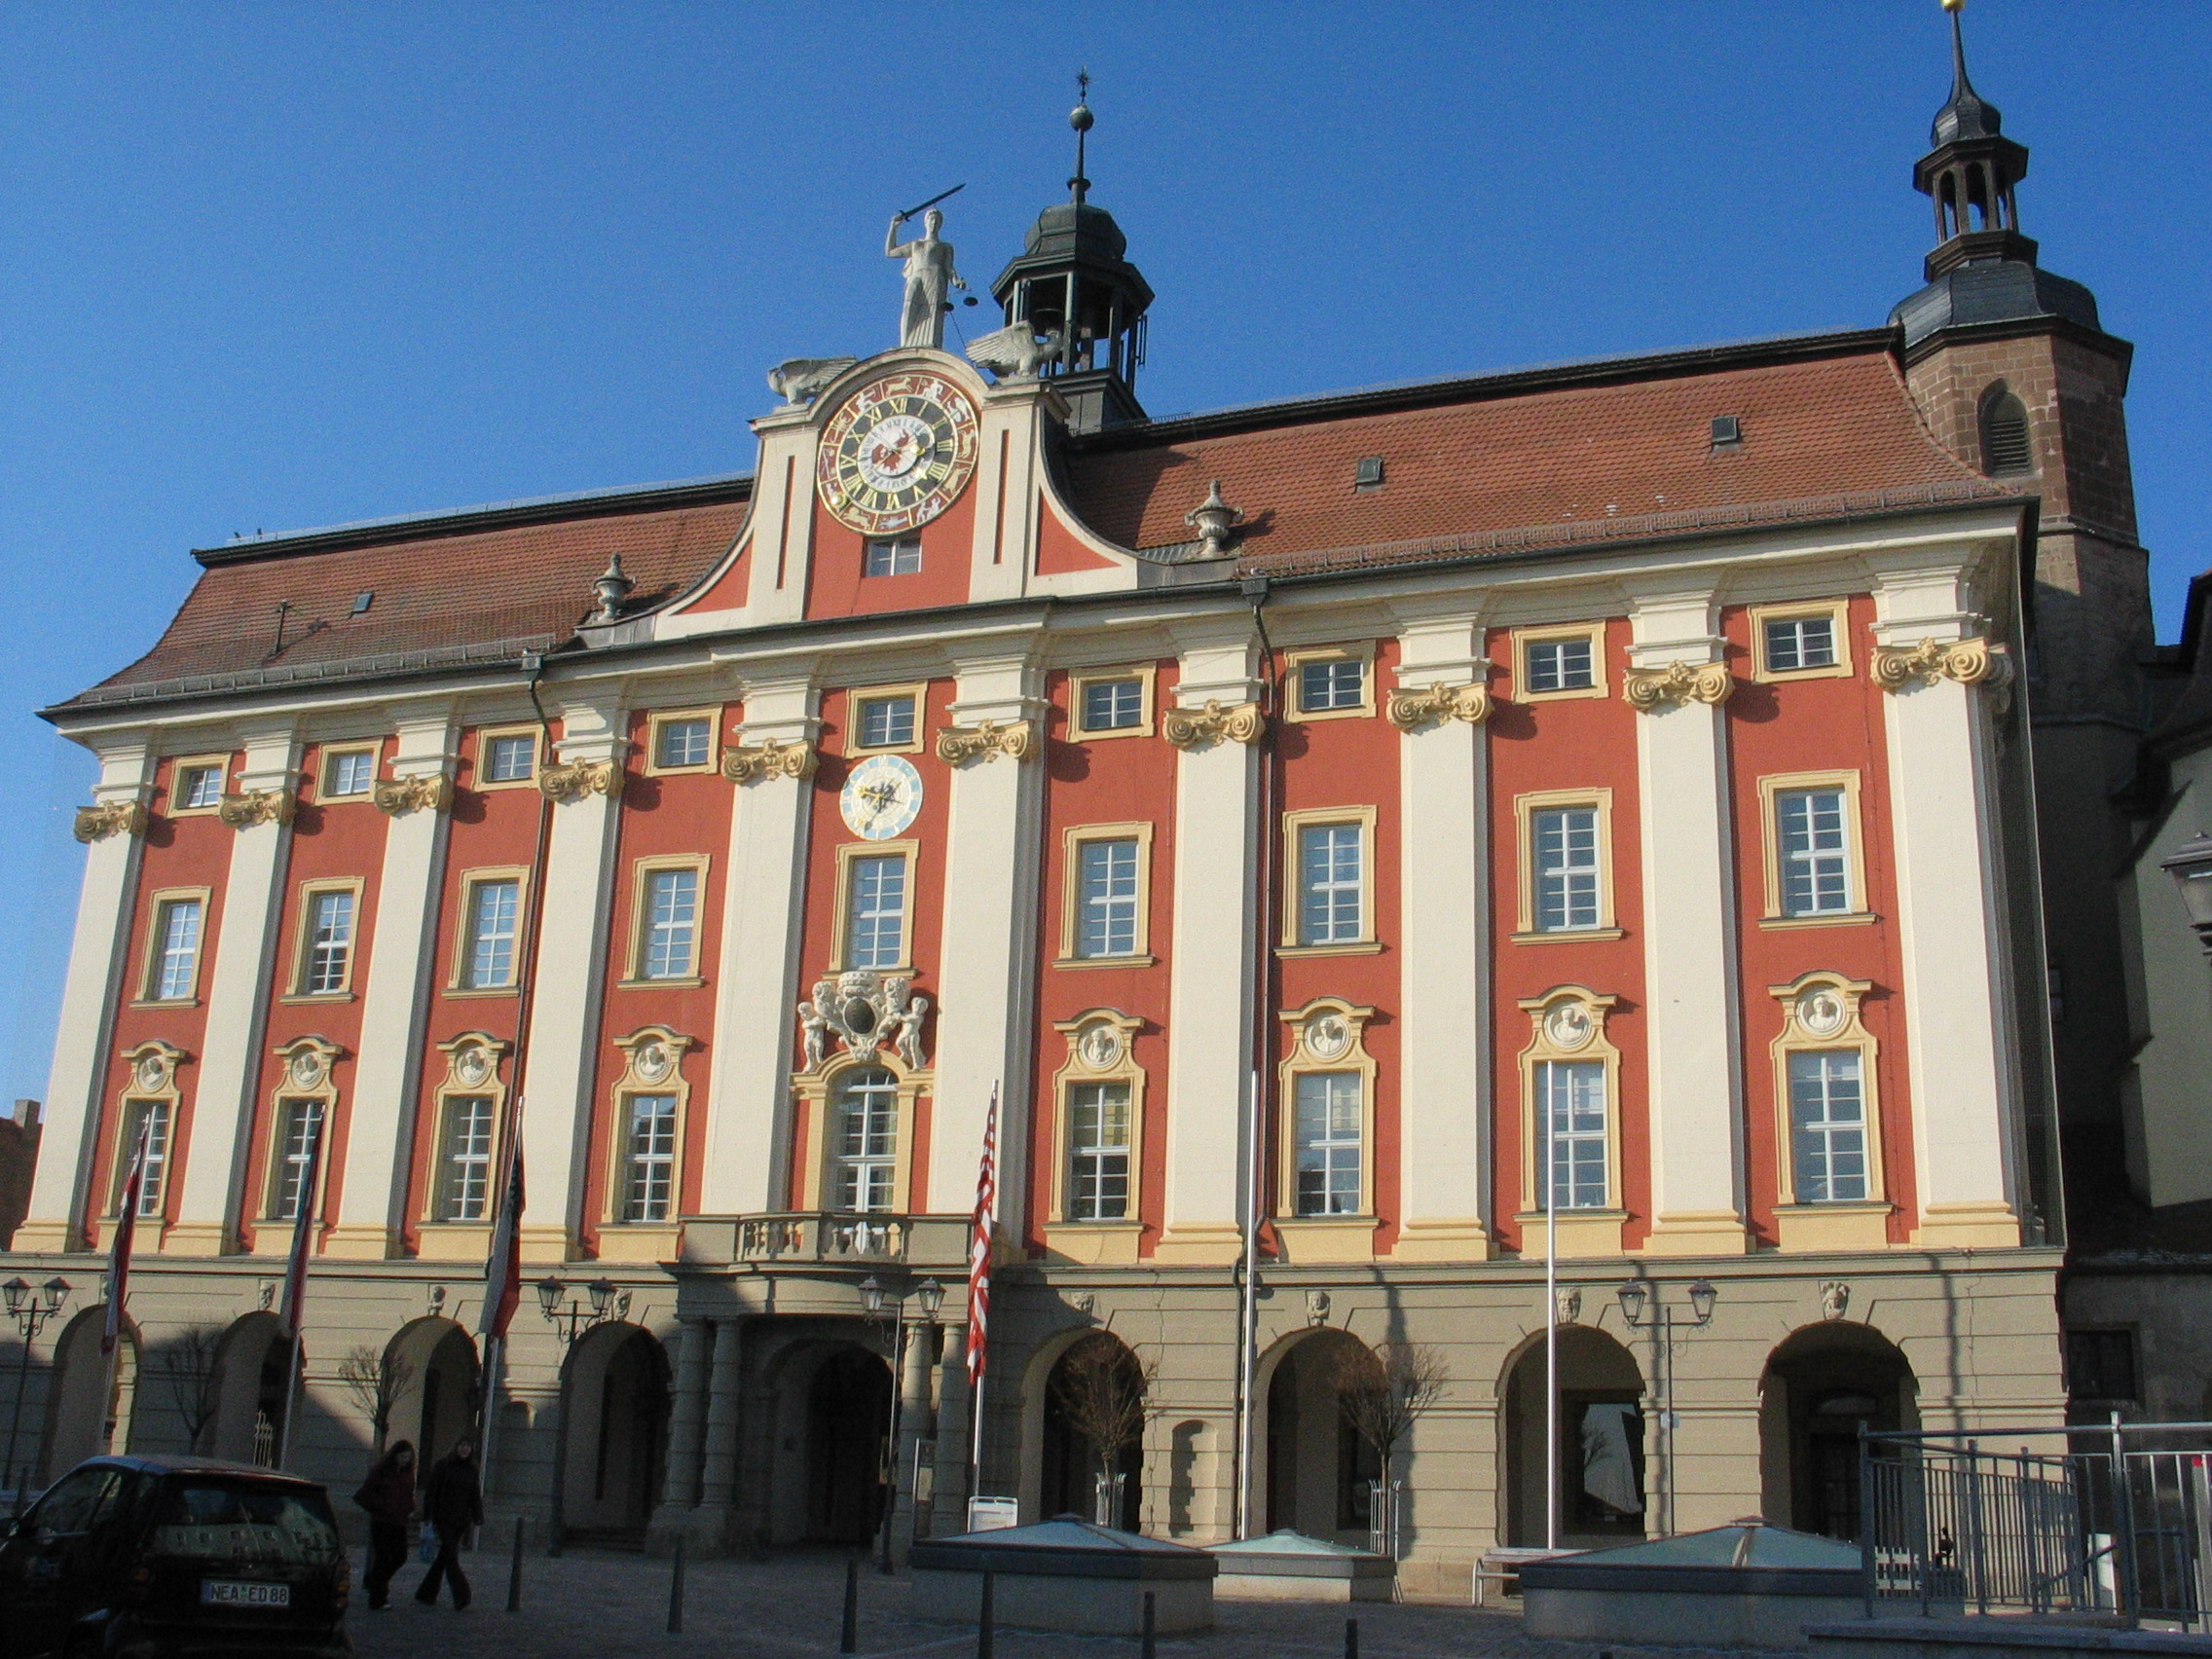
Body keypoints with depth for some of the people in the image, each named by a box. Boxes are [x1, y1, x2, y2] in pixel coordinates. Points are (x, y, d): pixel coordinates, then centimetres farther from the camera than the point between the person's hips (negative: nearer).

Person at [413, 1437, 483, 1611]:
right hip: (443, 1520, -5)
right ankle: (461, 1596, -19)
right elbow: (431, 1492, -3)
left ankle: (426, 1594, 20)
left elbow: (476, 1496, 13)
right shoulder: (442, 1466, -2)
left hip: (461, 1522, 5)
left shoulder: (472, 1470, 10)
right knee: (451, 1556, -13)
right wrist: (429, 1517, -10)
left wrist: (478, 1518, 1)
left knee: (444, 1557, 8)